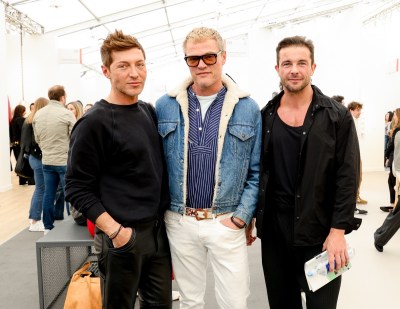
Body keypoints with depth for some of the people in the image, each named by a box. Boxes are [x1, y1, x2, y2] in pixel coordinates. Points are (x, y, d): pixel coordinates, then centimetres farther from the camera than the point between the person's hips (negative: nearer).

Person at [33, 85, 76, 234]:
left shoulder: (37, 114, 4)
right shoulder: (67, 114, -13)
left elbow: (37, 139, 11)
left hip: (46, 161, 5)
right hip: (65, 161, -5)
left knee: (48, 195, 11)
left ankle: (48, 227, 20)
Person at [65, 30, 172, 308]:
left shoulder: (150, 112, 7)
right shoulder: (94, 123, -14)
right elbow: (78, 189, -13)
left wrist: (166, 216, 11)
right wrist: (114, 231, -19)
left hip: (159, 230, 7)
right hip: (123, 236, -6)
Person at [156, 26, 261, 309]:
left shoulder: (248, 108, -2)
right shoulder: (165, 106, 1)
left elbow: (256, 172, 0)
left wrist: (241, 217, -7)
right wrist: (160, 212, 2)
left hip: (227, 223, -1)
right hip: (180, 222, 2)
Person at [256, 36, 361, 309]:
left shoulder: (338, 116, -5)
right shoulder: (265, 116, 4)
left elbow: (348, 176, -8)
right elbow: (257, 172, 8)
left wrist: (338, 230, -13)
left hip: (320, 231, -2)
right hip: (273, 229, 3)